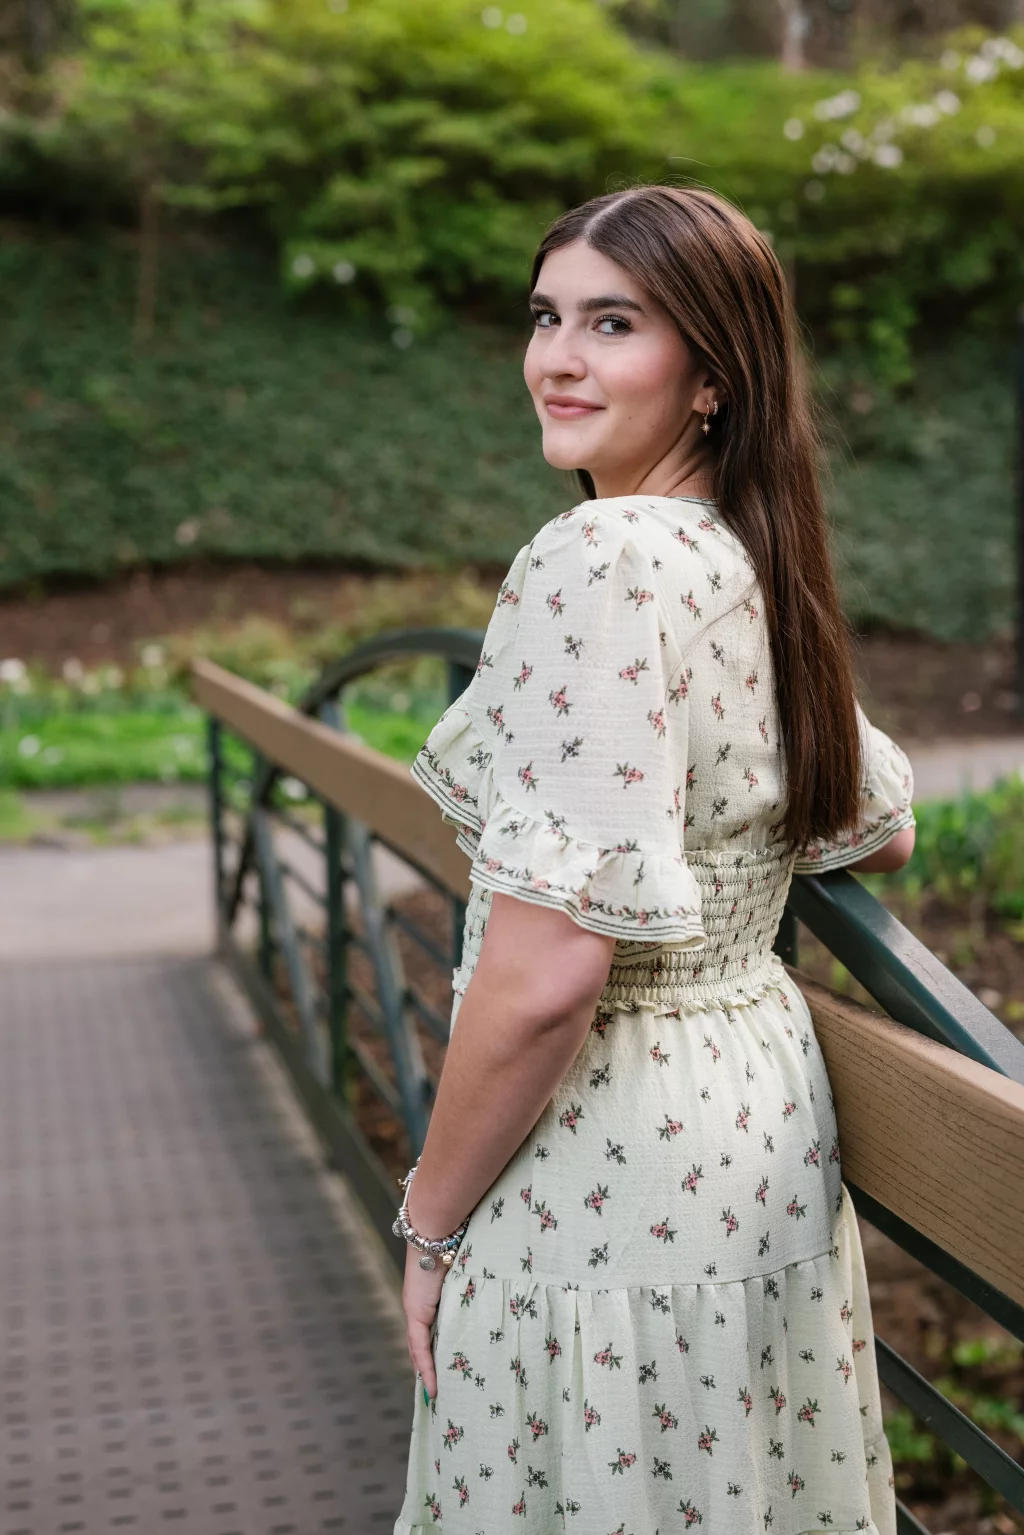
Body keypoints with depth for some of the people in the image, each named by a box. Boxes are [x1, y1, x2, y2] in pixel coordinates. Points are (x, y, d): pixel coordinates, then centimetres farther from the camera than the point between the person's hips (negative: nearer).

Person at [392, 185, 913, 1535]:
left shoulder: (595, 558, -21)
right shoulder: (762, 565, 5)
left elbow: (550, 972, -26)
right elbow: (883, 833, 19)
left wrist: (432, 1223, -13)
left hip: (608, 1178, -9)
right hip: (764, 1111, 9)